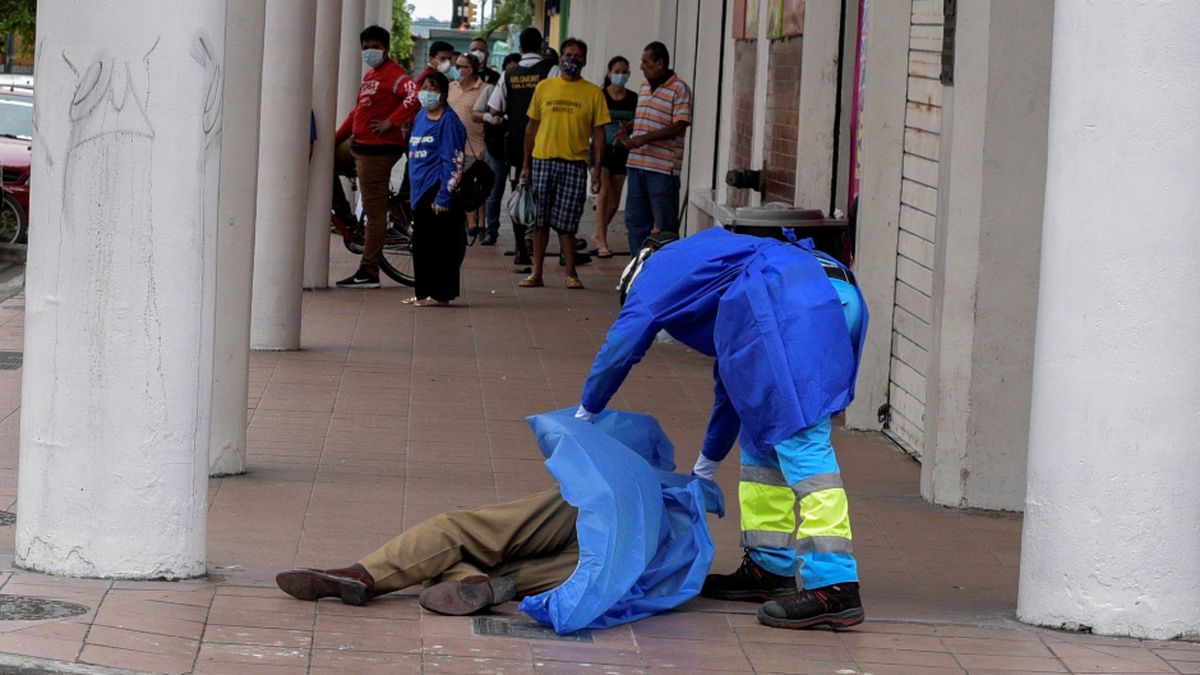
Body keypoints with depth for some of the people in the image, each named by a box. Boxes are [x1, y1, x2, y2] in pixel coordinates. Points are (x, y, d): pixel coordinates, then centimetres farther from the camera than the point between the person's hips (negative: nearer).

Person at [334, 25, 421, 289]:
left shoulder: (393, 74, -12)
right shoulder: (370, 75, 19)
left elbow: (415, 96, -29)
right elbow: (357, 112, 26)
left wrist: (390, 122, -24)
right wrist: (335, 139, 22)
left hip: (378, 148, -10)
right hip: (358, 144, 10)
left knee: (375, 212, -7)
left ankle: (368, 273, -5)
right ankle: (342, 211, 28)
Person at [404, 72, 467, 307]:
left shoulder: (448, 121, -10)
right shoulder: (421, 116, 14)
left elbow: (454, 163, -15)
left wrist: (443, 197, -19)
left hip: (438, 190, -8)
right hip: (421, 190, 8)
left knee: (438, 244, -5)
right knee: (421, 244, 11)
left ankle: (440, 294, 0)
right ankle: (424, 293, 18)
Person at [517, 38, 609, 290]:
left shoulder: (593, 93, 3)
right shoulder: (544, 87, 8)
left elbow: (598, 133, 3)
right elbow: (532, 127, 12)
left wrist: (597, 168, -5)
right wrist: (526, 164, 9)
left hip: (575, 165, -2)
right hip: (543, 160, 2)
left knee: (566, 224, -2)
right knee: (540, 220, 6)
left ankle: (571, 274, 7)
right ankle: (536, 273, 12)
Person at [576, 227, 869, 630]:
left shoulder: (659, 269, 21)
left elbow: (620, 348, 18)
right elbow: (733, 381, 47)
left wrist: (585, 413, 35)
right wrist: (706, 466, 54)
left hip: (794, 304, -9)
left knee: (798, 437, -14)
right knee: (761, 437, 18)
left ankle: (834, 586, -23)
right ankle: (769, 566, 21)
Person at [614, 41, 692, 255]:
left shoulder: (679, 89, -9)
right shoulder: (644, 88, 16)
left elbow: (679, 126, -16)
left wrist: (645, 138, -21)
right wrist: (627, 130, 7)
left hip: (663, 168, -8)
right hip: (637, 165, 8)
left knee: (664, 224, -5)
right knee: (636, 220, 12)